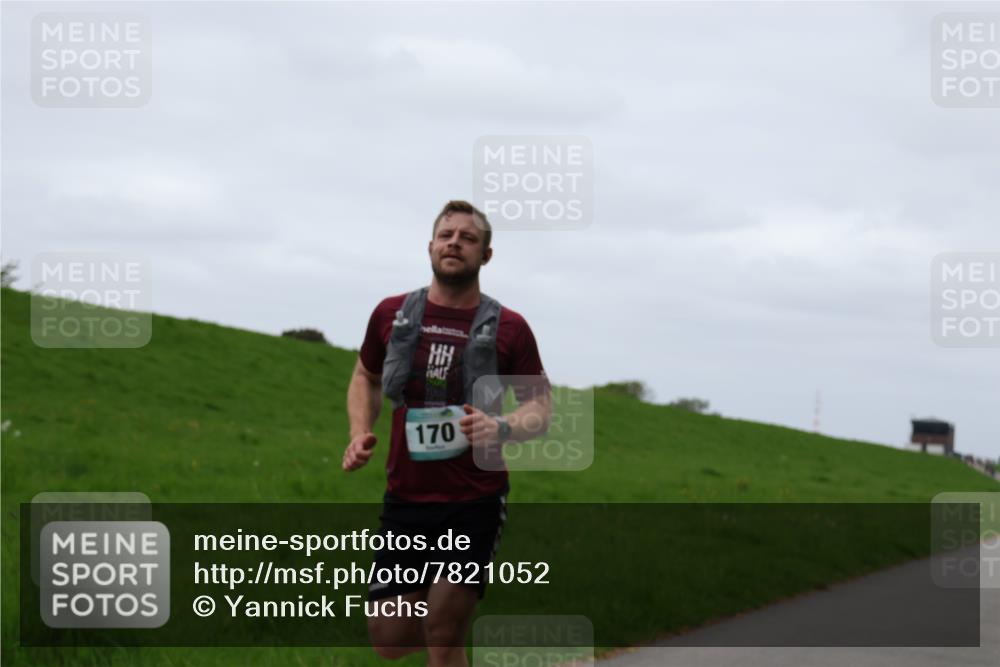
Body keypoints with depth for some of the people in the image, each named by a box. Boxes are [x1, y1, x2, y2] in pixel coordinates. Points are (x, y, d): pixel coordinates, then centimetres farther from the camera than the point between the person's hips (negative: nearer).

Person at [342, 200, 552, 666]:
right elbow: (365, 378, 20)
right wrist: (360, 433, 2)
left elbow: (541, 406, 1)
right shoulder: (392, 314, 4)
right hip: (405, 499, 3)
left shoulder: (508, 329, -3)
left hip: (475, 504, -3)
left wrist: (502, 427, -21)